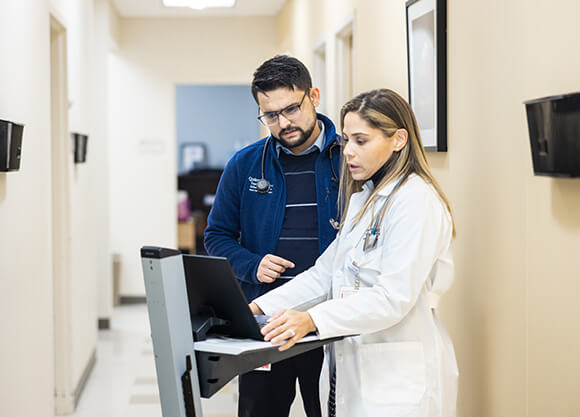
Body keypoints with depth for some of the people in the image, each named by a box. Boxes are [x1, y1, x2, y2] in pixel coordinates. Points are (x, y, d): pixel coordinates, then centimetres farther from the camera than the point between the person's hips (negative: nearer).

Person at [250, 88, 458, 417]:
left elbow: (394, 297, -23)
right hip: (351, 370, 8)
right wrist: (258, 307, 3)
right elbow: (326, 272, 15)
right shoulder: (363, 198, 17)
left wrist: (312, 320, -32)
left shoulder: (416, 200, -14)